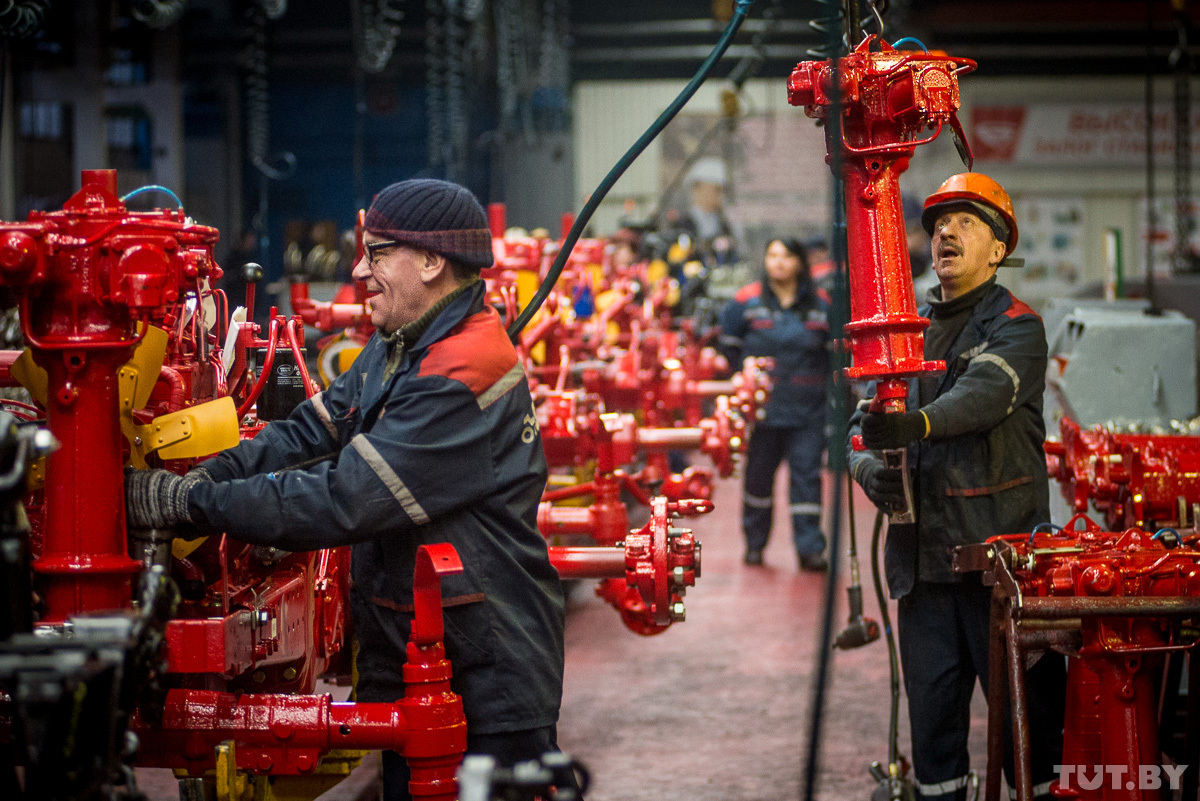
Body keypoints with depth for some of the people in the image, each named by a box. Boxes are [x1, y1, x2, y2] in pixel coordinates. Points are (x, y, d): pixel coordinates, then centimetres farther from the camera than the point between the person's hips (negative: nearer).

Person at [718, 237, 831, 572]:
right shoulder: (747, 301, 1)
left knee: (807, 475, -4)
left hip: (807, 408, 0)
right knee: (758, 474, 7)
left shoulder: (820, 304, 5)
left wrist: (820, 379, 8)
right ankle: (754, 543, 21)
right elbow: (728, 343, 12)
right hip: (762, 405, 0)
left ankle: (810, 548, -2)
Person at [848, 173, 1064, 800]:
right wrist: (870, 470, -9)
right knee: (931, 703, 9)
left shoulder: (1016, 326, -2)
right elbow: (865, 421, 14)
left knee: (1025, 704, -3)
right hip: (921, 552, 5)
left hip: (1000, 544, -5)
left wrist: (917, 424, -42)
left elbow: (985, 391, -23)